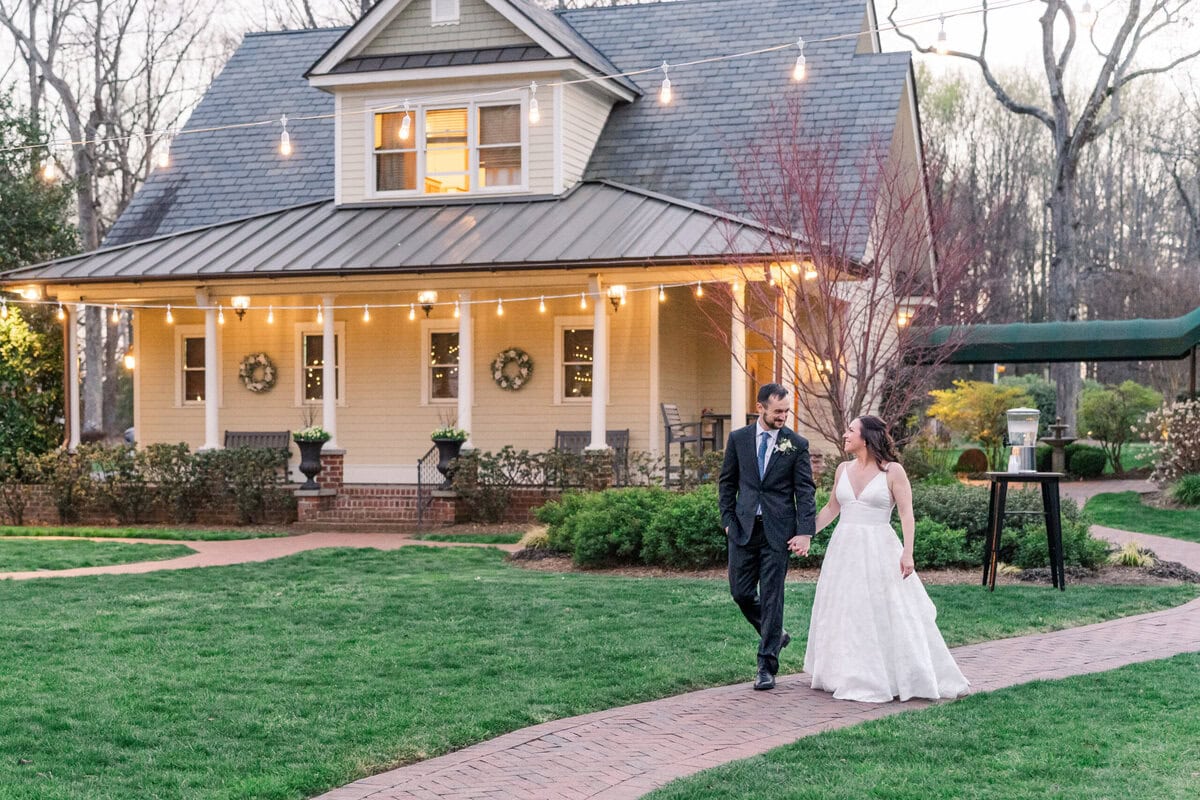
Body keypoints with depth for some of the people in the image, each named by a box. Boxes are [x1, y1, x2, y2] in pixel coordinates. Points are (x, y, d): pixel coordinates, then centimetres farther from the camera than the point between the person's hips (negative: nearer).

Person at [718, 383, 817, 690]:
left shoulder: (797, 444, -1)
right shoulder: (738, 439, 5)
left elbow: (805, 491, -2)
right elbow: (727, 482, 11)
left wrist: (805, 532, -11)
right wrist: (728, 520, 2)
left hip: (778, 531, -3)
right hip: (744, 527, 3)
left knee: (771, 596, -2)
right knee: (741, 593, 5)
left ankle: (767, 667, 4)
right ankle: (775, 635, 32)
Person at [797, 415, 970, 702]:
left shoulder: (893, 471, -6)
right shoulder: (843, 469, 9)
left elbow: (906, 513, -10)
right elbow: (831, 508, 19)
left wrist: (907, 552, -18)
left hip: (879, 550, -6)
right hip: (845, 549, 6)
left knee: (890, 616, -3)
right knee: (845, 616, 9)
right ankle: (857, 679, 22)